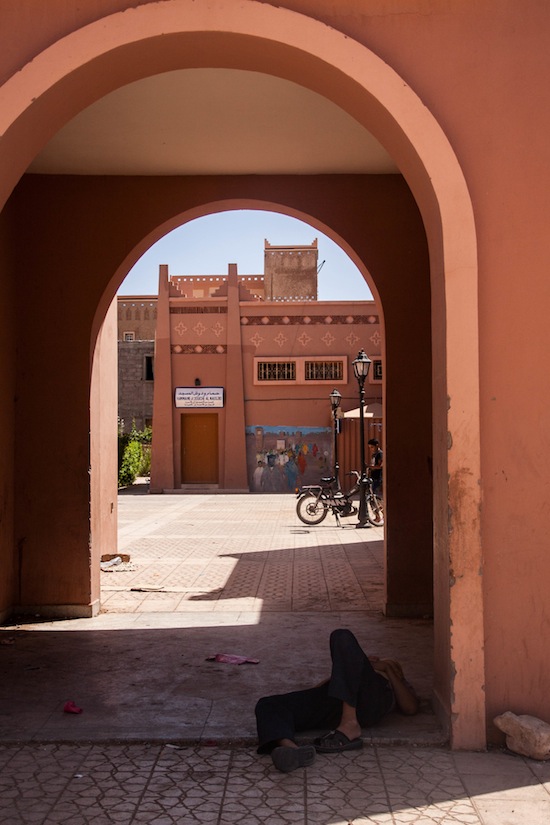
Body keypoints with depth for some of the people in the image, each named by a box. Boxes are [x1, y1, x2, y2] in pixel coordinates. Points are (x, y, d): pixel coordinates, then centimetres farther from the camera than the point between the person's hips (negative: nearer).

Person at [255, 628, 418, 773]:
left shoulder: (398, 683, 41)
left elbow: (411, 708, 15)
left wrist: (388, 669, 16)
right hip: (334, 698, 4)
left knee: (342, 638, -29)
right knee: (267, 704, -18)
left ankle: (349, 725, -35)